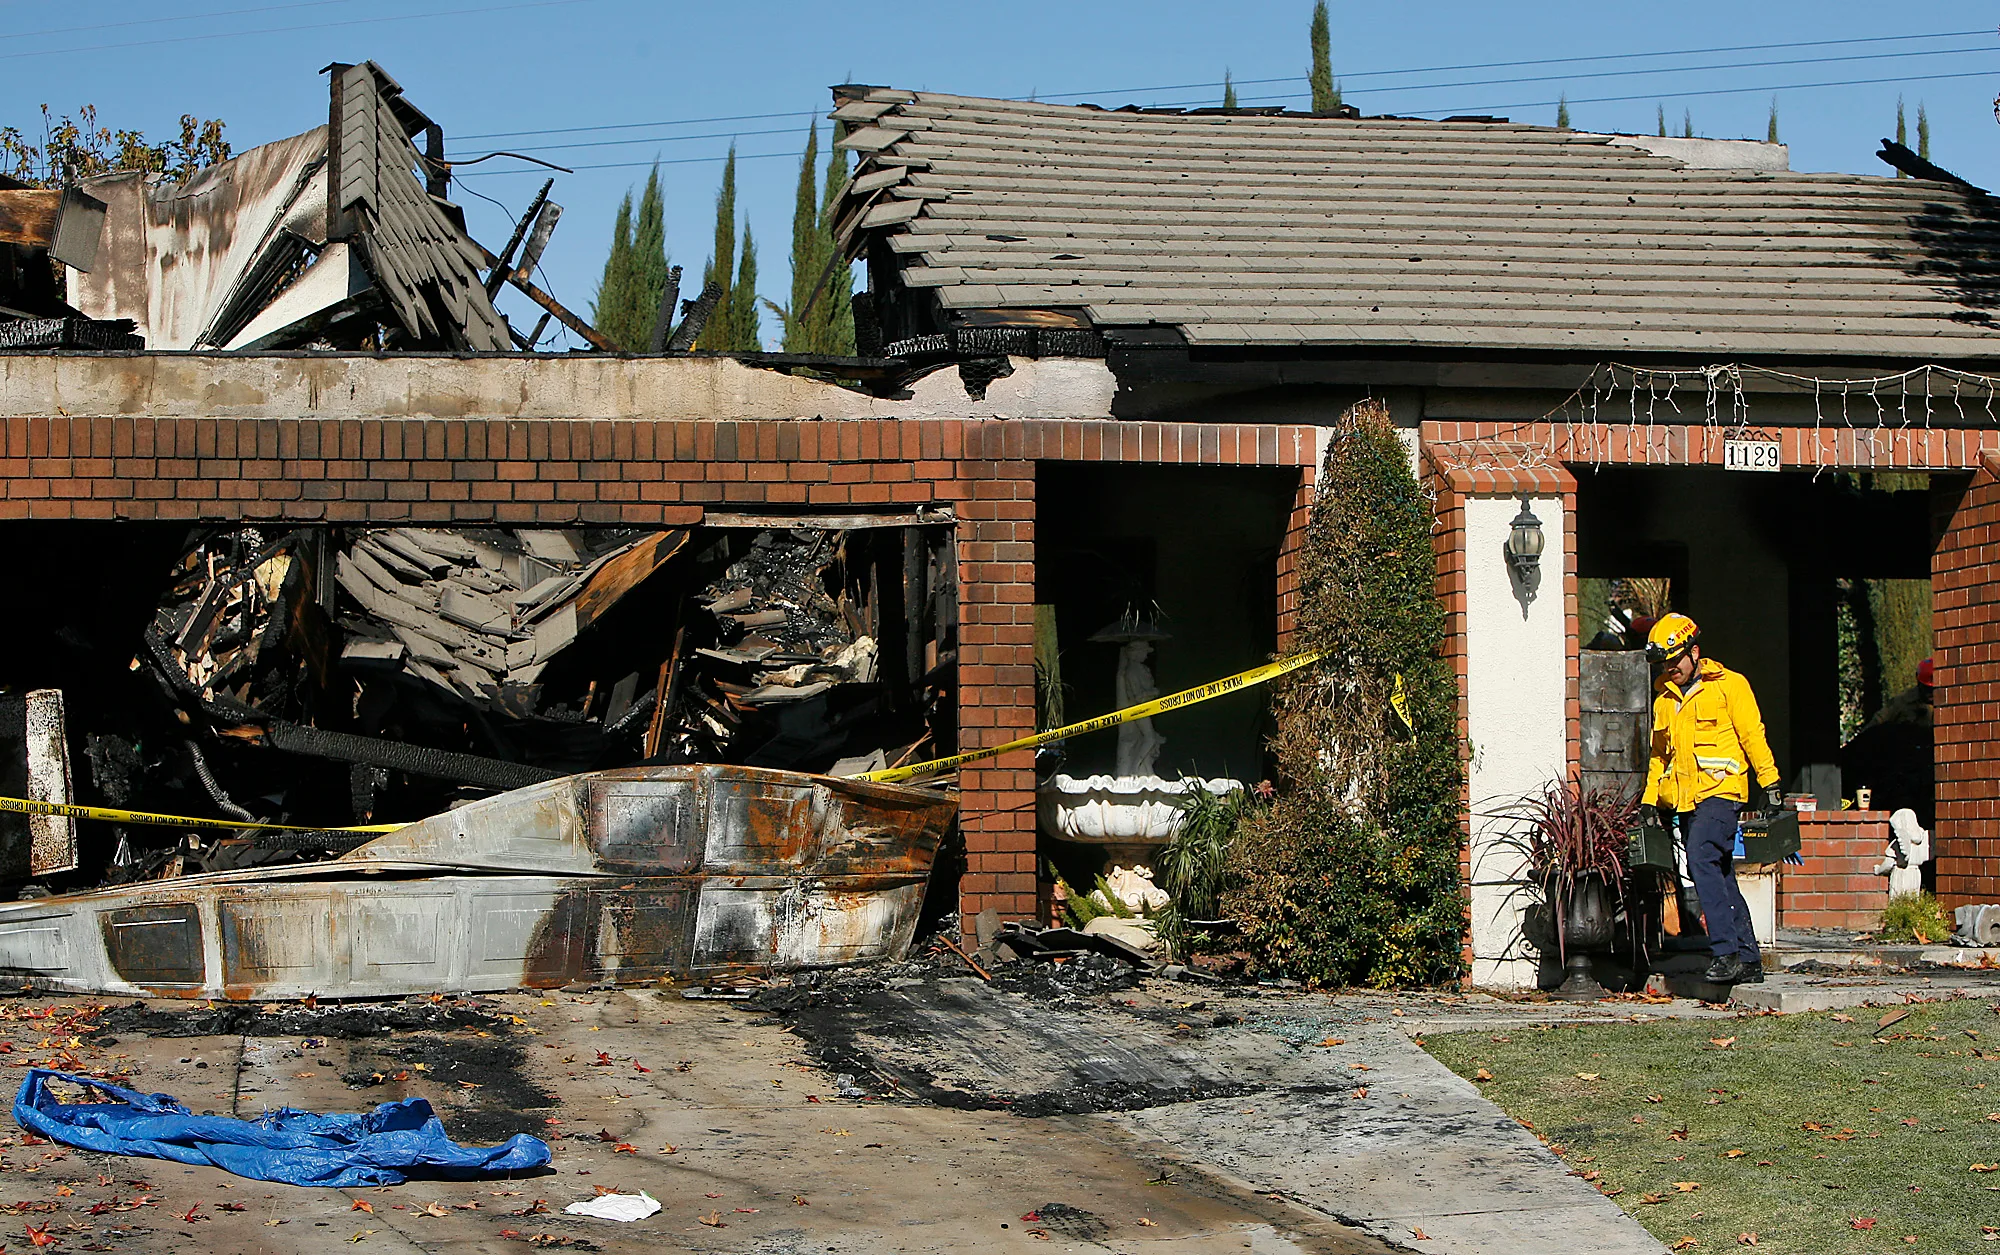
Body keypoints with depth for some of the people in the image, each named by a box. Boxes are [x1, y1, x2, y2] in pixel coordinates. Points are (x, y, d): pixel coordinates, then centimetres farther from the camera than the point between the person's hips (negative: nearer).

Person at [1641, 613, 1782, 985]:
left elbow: (1752, 736, 0)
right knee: (1719, 878, 7)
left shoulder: (1728, 685, 1)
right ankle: (1749, 960, 12)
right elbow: (1659, 755, 24)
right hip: (1684, 800, 7)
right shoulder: (1665, 700, 18)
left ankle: (1727, 952, -26)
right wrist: (1650, 803, 16)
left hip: (1720, 791, -7)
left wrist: (1769, 784, -3)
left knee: (1702, 860, -25)